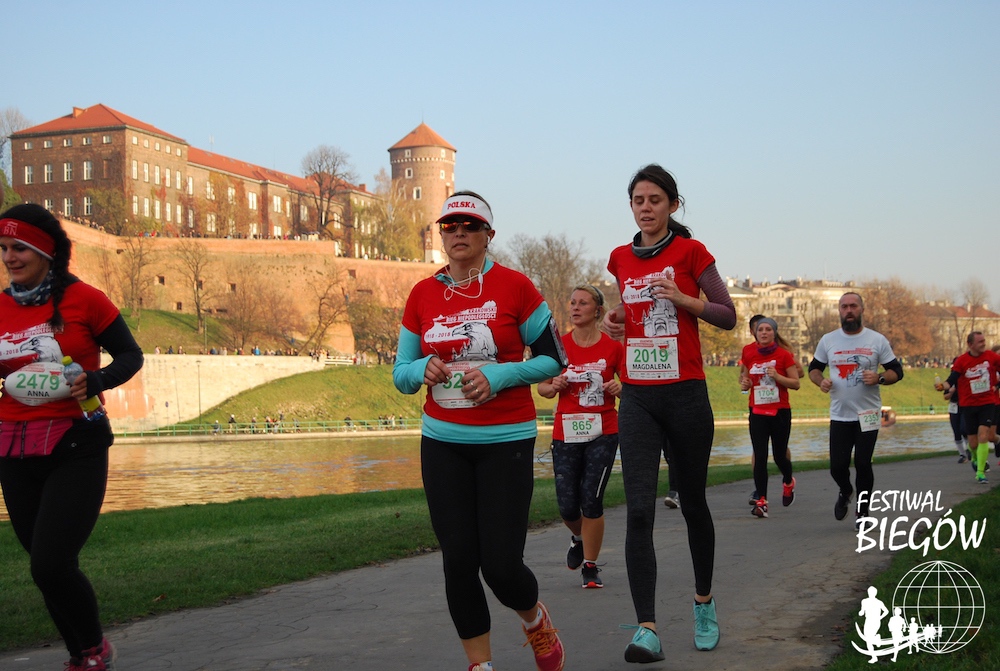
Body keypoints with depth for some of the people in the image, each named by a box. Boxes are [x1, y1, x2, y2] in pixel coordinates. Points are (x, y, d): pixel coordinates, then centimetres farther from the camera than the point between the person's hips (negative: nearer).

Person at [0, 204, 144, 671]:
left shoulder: (83, 299, -7)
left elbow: (130, 356, 0)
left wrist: (96, 381, -18)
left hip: (75, 448, -5)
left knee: (51, 565, -13)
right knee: (47, 566, 12)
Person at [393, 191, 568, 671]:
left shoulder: (514, 286, -5)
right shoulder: (422, 295, 5)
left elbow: (554, 359, -1)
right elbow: (400, 374, 12)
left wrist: (499, 375, -16)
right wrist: (422, 369, -11)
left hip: (506, 442, -3)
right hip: (442, 444, 3)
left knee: (500, 566, -6)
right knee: (458, 563, 3)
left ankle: (535, 619, 30)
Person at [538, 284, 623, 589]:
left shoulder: (613, 347, -1)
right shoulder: (559, 344, 2)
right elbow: (542, 387, 9)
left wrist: (619, 388, -14)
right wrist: (554, 387, -13)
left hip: (602, 434, -2)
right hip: (565, 434, 2)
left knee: (592, 500, -5)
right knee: (567, 506, 0)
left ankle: (590, 565, 12)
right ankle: (579, 538, 36)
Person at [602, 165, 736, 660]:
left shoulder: (690, 252, -3)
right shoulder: (621, 259, 10)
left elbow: (728, 316, 0)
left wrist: (686, 300, -16)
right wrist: (617, 321, 4)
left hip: (685, 394, -3)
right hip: (637, 397, 3)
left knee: (692, 503, 11)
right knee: (639, 512, -10)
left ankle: (704, 603, 34)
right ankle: (647, 629, -11)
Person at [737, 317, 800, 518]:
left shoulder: (784, 354, -6)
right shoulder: (749, 353, 1)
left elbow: (796, 383, -5)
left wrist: (777, 376, -20)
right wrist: (744, 383, -4)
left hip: (780, 412, -2)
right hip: (757, 412, 2)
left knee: (779, 456, 6)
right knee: (760, 457, -8)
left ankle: (788, 482, 39)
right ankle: (761, 501, -3)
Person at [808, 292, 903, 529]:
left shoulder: (877, 340, 0)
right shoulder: (828, 340, 5)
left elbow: (897, 371, 3)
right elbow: (814, 368, 15)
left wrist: (879, 378, -17)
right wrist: (820, 381, -7)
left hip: (868, 416, -1)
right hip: (839, 417, 1)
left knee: (863, 464, -1)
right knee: (837, 466, -1)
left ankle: (863, 510, 18)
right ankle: (845, 492, 33)